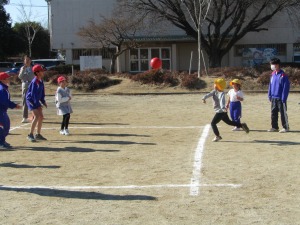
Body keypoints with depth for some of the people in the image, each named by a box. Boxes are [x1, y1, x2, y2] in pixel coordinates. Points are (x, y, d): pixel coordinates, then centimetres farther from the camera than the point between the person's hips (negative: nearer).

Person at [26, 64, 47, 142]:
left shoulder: (41, 81, 7)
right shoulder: (35, 81, -20)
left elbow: (42, 93, 16)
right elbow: (34, 94, -23)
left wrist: (43, 101, 7)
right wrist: (38, 105, -23)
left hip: (36, 100, 9)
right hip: (31, 100, -9)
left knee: (41, 117, 9)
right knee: (37, 116, -18)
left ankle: (38, 134, 19)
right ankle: (30, 135, -13)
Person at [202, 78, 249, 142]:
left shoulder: (221, 94, -21)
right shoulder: (214, 91, 3)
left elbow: (222, 101, -38)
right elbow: (208, 95, -10)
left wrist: (223, 107, -56)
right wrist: (204, 98, -31)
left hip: (221, 112, -9)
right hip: (219, 111, 9)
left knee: (213, 123, -8)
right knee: (229, 122, 21)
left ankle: (217, 136, 6)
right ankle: (242, 125, 28)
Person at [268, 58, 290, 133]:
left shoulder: (283, 75, -13)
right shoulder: (273, 74, 9)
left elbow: (286, 87, -14)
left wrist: (283, 98, -16)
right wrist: (269, 96, 11)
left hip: (280, 98, -7)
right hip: (273, 98, 7)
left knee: (283, 113, 0)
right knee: (273, 113, 11)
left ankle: (286, 127, 7)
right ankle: (274, 127, 20)